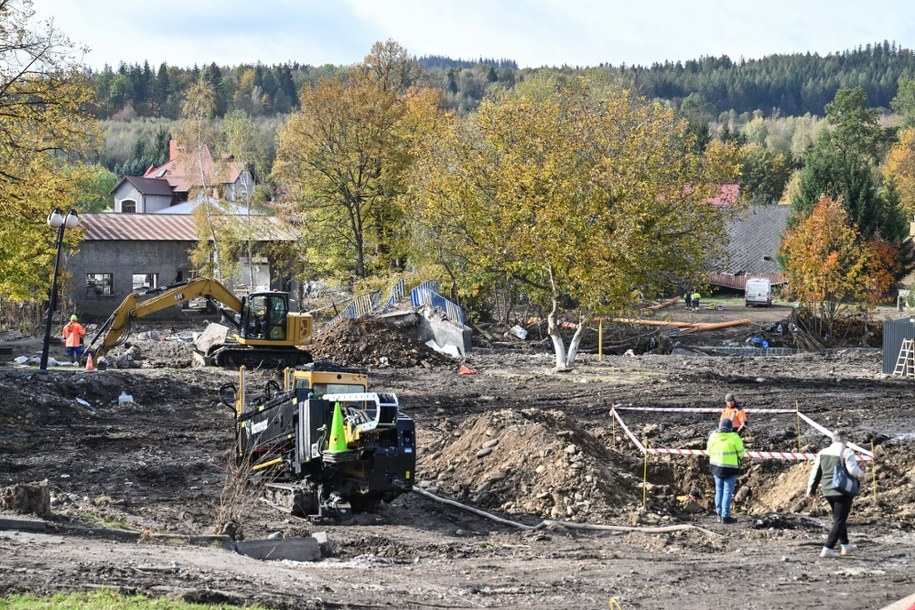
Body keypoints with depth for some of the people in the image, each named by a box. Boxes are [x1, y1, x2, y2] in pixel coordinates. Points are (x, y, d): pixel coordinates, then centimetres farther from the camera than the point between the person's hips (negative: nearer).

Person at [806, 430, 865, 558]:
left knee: (838, 518, 23)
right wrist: (860, 473, 4)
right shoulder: (846, 452, -11)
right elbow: (853, 470, -18)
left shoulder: (822, 453, 8)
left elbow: (815, 472, 10)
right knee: (840, 520, -1)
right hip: (843, 490, -7)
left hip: (828, 491, 7)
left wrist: (811, 489, 16)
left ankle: (845, 545, 36)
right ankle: (828, 549, -9)